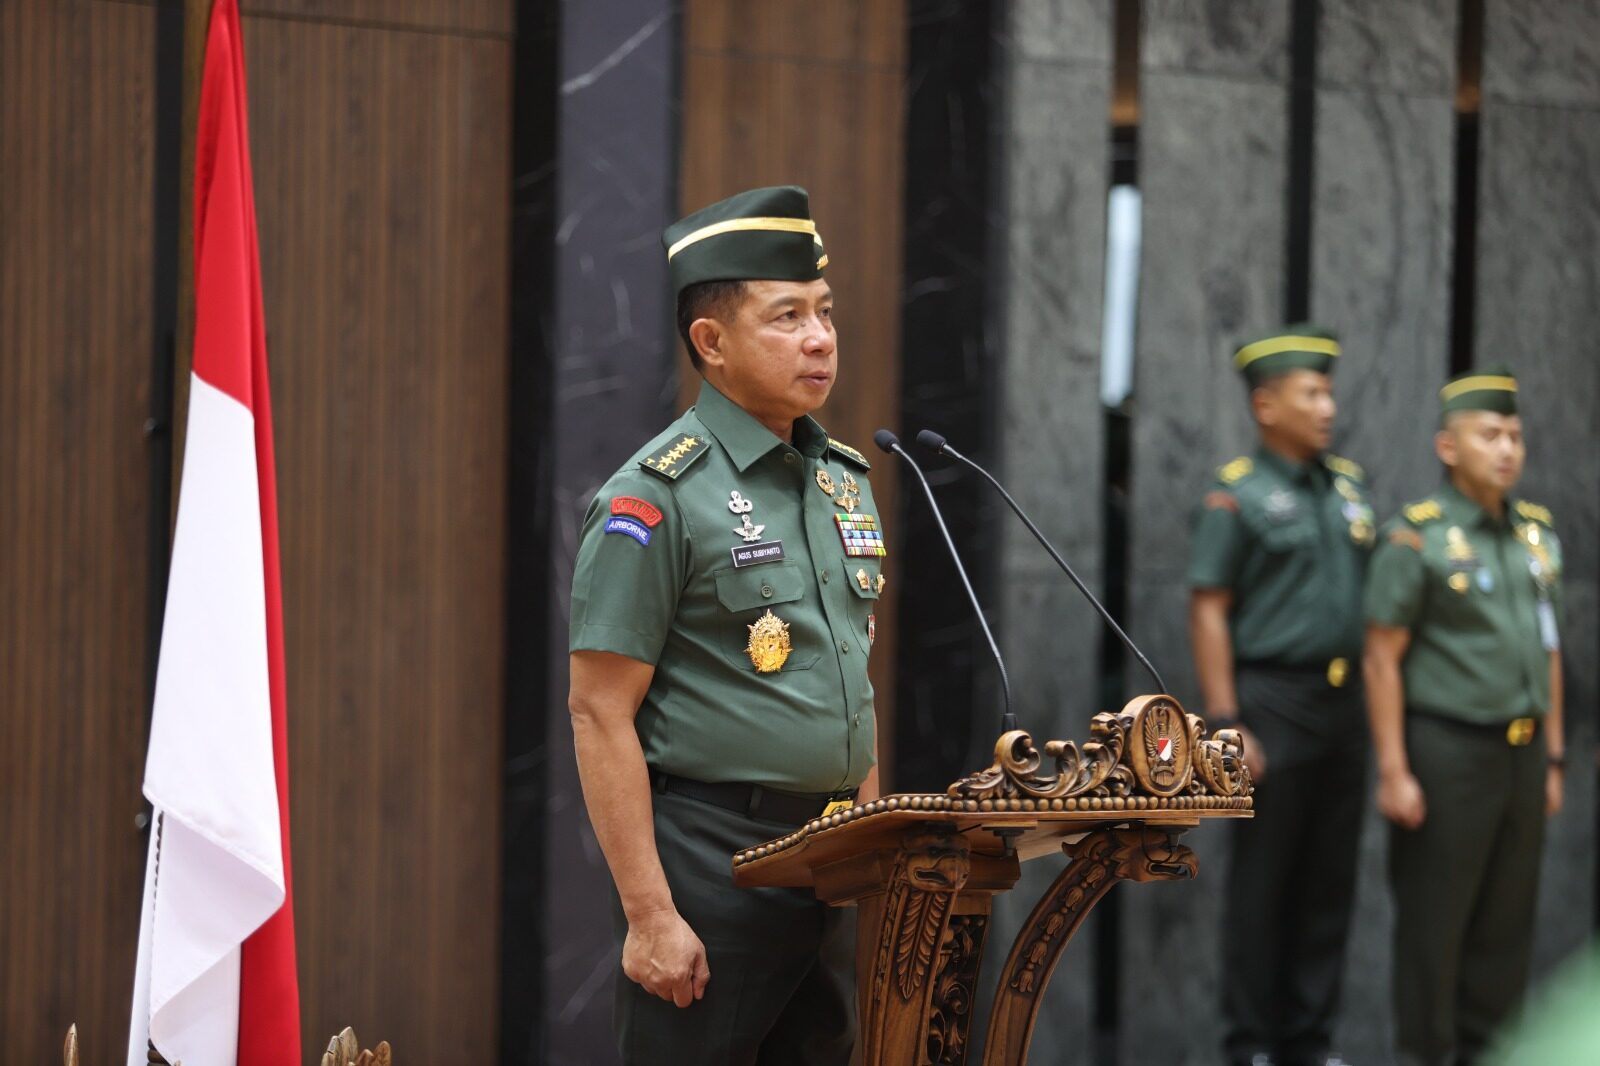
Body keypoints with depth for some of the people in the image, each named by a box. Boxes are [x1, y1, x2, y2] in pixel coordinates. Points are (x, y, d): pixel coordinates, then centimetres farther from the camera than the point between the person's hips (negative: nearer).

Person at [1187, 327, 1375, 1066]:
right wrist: (1226, 724, -15)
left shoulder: (1346, 484, 12)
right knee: (1262, 884, 0)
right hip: (1275, 700, -6)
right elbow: (1208, 612, -10)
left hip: (1342, 701, 6)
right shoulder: (1236, 496, -7)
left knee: (1329, 883, 8)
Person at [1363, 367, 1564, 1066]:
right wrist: (1393, 773, -15)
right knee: (1434, 917, 1)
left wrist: (1552, 762, 13)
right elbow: (1381, 659, -11)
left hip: (1519, 753, 6)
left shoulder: (1537, 534, 9)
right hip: (1445, 752, -6)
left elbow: (1547, 653, 15)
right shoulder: (1417, 538, -11)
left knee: (1506, 920, 10)